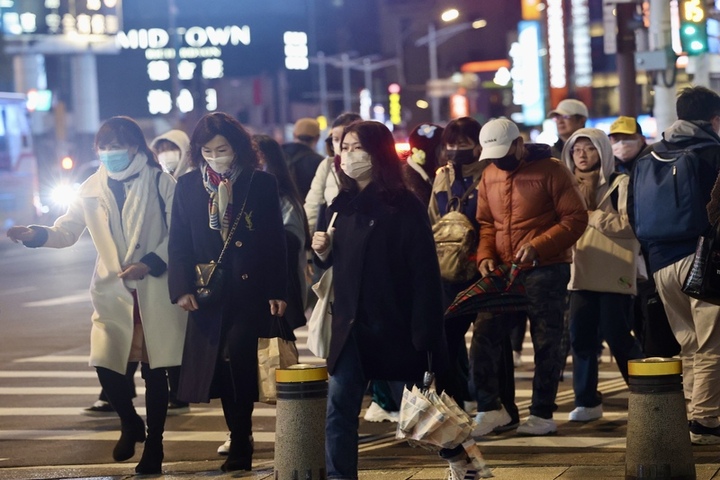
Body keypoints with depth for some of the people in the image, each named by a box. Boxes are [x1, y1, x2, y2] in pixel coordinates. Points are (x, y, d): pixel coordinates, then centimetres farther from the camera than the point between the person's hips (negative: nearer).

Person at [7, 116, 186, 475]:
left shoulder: (160, 183, -3)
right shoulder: (92, 188, 6)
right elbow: (67, 230, 7)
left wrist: (150, 264, -18)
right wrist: (36, 234, -13)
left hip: (155, 290, -2)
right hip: (112, 291, 3)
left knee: (154, 370, 3)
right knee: (105, 363, -8)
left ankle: (154, 444, 18)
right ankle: (130, 425, 21)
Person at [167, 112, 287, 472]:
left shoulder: (261, 184, 1)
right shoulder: (188, 186, 6)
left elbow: (276, 242, 2)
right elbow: (179, 243, 5)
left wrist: (278, 291, -3)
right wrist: (182, 289, -6)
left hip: (251, 291, -3)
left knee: (238, 357, -15)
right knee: (221, 367, 3)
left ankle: (240, 442, -5)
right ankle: (240, 439, 13)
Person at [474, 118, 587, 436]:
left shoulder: (550, 171, -8)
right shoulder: (490, 175, 10)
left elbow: (576, 218, -11)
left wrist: (538, 246, -21)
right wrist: (485, 255, -1)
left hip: (546, 270, -6)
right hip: (504, 273, 6)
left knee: (546, 344, 0)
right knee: (484, 337, 0)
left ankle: (542, 415, 8)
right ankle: (491, 409, 9)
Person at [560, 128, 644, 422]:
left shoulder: (620, 184, -3)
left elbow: (629, 224, -15)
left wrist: (590, 214, -13)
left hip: (614, 274, -6)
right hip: (582, 273, 6)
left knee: (617, 337, -4)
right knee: (580, 337, 2)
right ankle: (587, 401, 9)